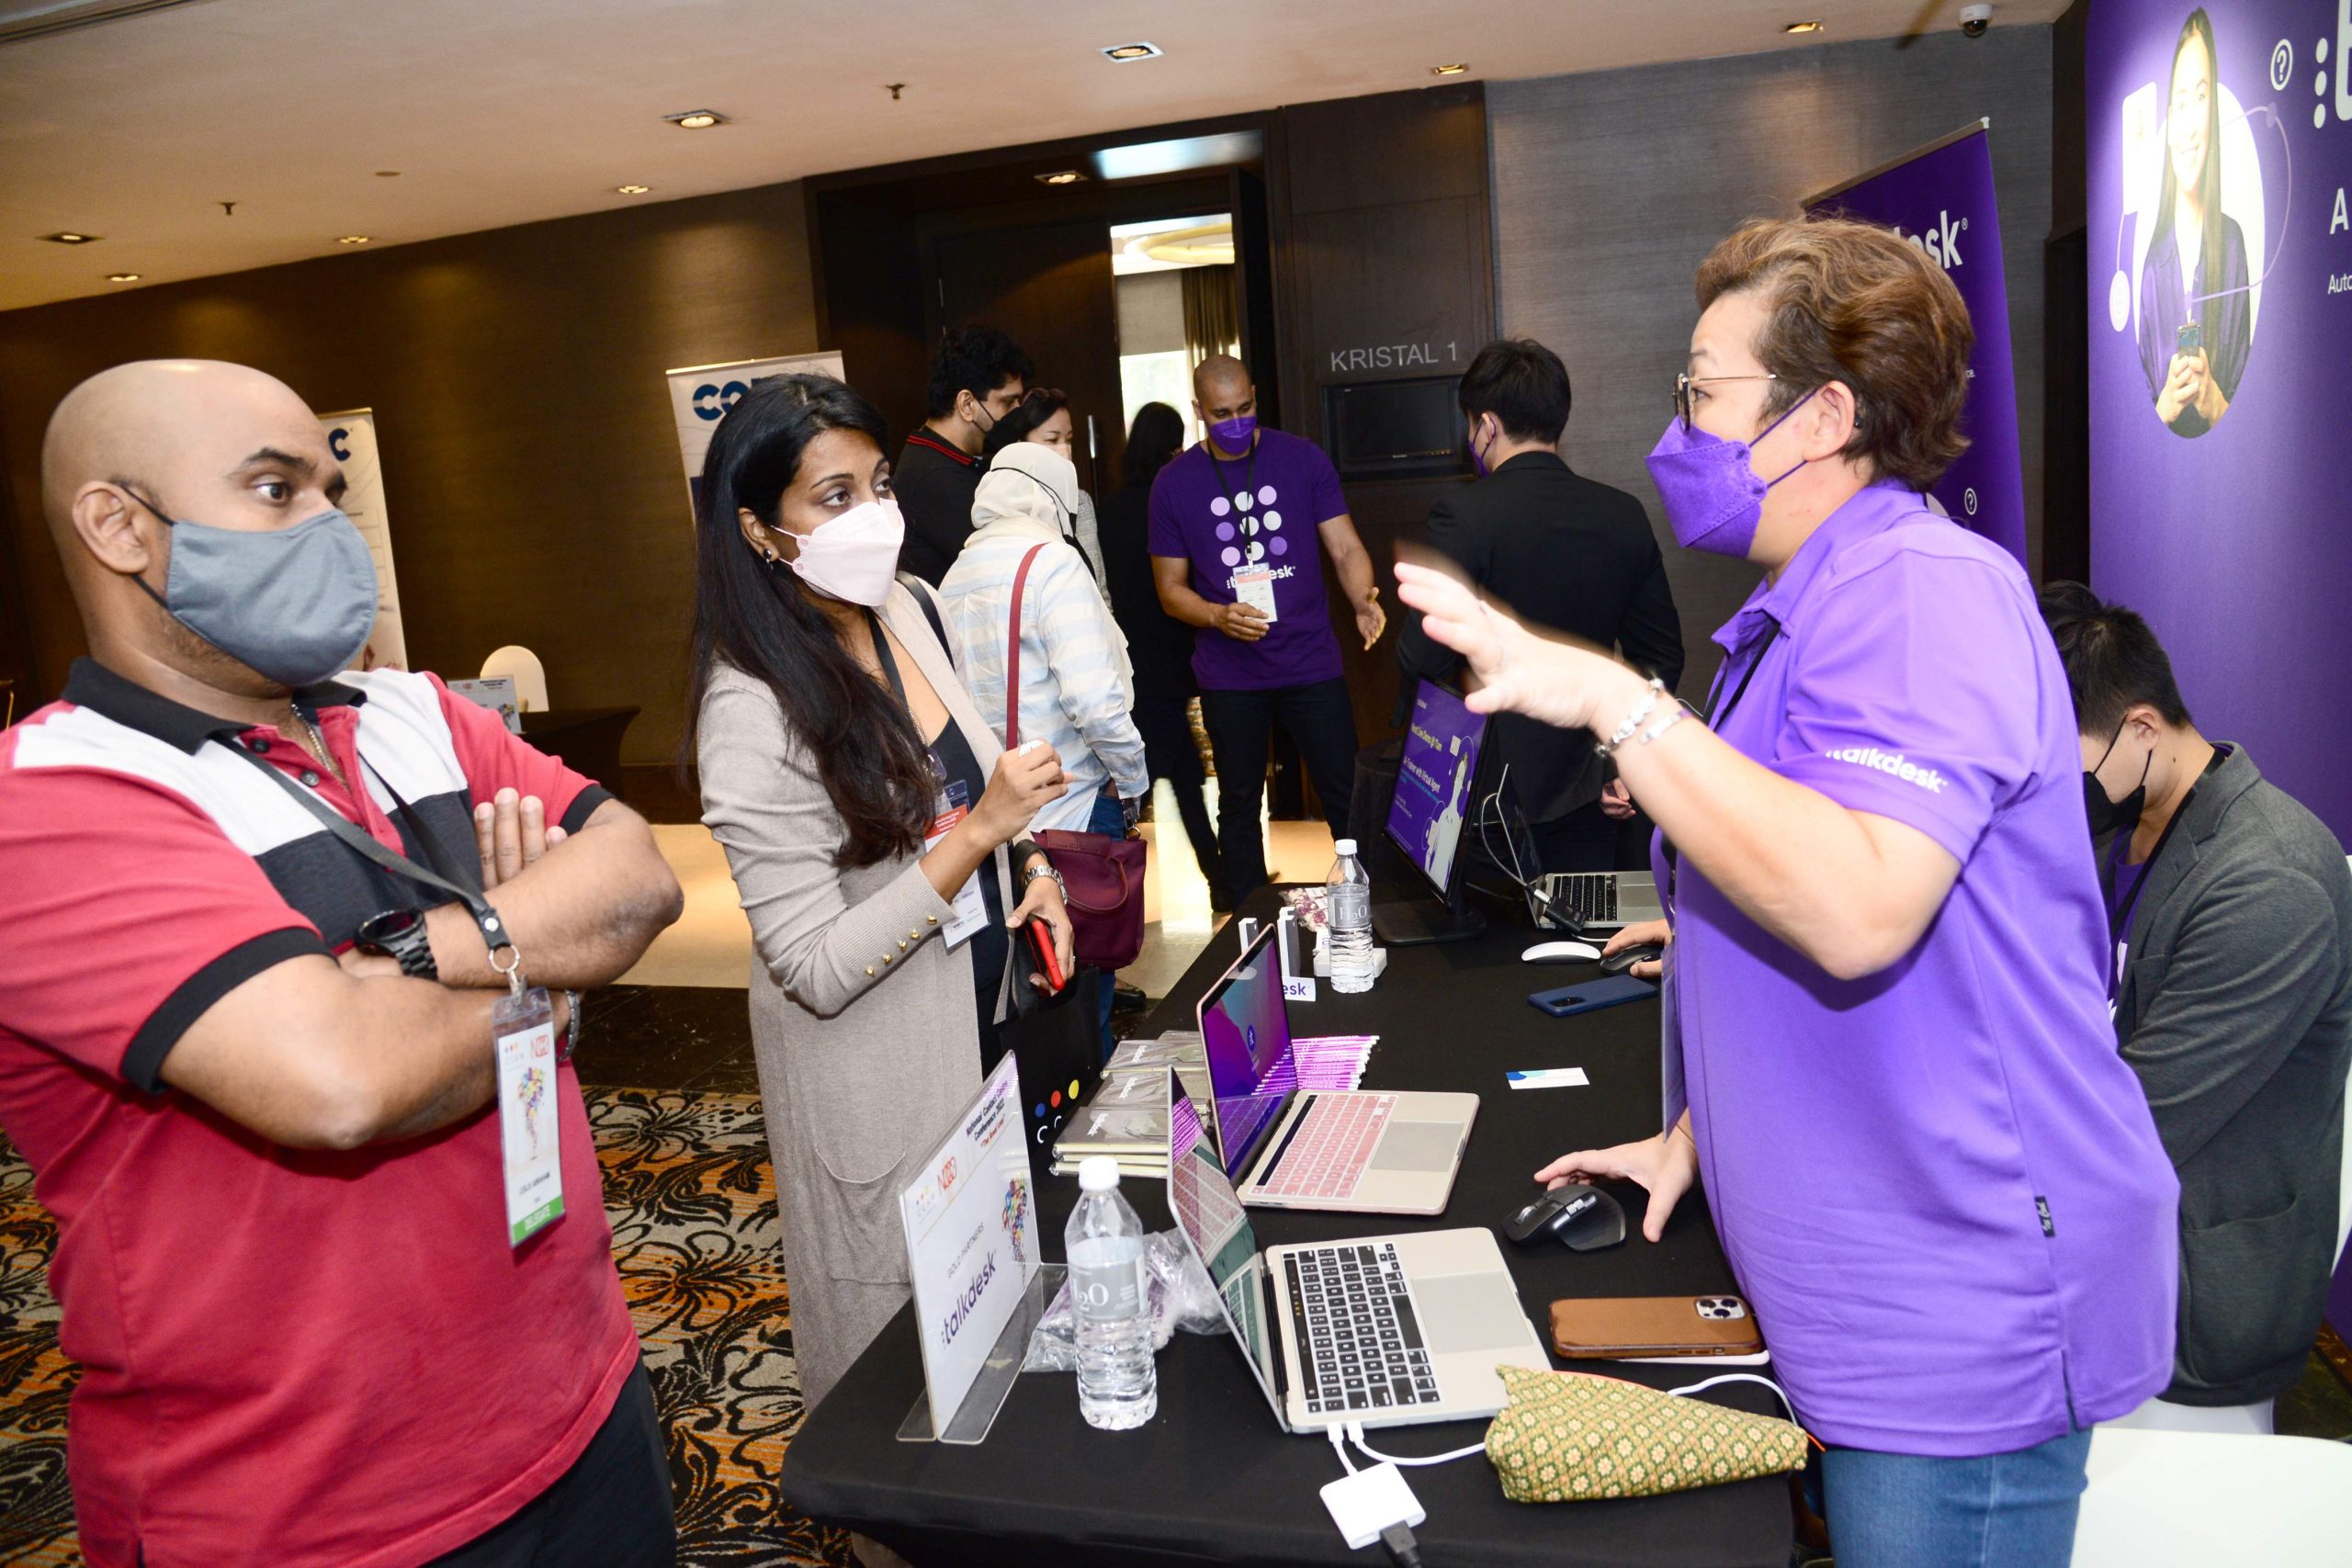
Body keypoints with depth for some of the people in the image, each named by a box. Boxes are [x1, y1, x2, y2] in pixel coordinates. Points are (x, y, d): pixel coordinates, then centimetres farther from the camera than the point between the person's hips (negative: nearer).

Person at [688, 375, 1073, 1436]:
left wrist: (1027, 866, -3)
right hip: (875, 1077, -7)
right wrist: (979, 835, -28)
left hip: (982, 1009, 8)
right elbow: (818, 970, -25)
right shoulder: (755, 716, -26)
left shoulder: (908, 607, -3)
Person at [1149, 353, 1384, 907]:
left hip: (1312, 664, 0)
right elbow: (1171, 587, 3)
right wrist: (1220, 617, -17)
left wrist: (1363, 601, -23)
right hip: (1229, 677, 1)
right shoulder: (1174, 483, 1)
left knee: (1347, 796, 0)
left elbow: (1345, 547, -1)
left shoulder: (1302, 458, 0)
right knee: (1239, 804, 11)